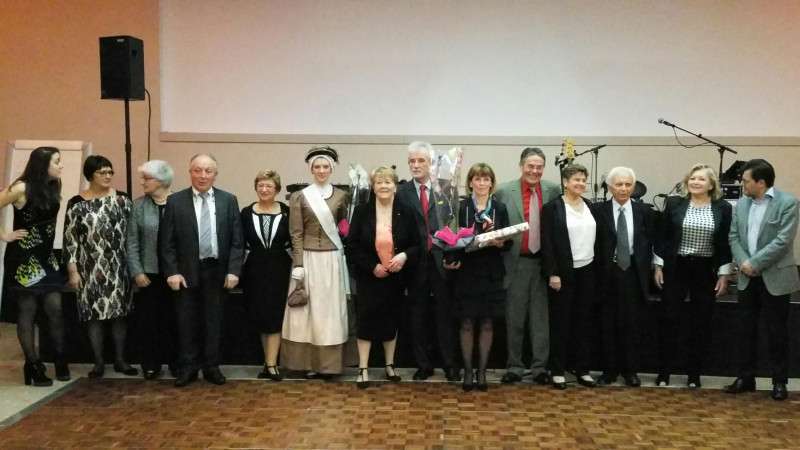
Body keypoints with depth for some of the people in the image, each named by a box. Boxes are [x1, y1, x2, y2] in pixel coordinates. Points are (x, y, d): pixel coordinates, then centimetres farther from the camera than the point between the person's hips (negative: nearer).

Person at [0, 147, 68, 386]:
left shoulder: (54, 186, 5)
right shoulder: (22, 188, -16)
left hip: (46, 256, 6)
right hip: (23, 258, -6)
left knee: (55, 309, 4)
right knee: (27, 311, 3)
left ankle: (60, 359, 15)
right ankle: (33, 365, 11)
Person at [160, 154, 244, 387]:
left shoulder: (229, 200, 2)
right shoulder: (175, 201, -1)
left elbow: (237, 240, 0)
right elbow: (167, 241, -2)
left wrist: (233, 270, -8)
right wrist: (172, 271, -10)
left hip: (217, 271, 1)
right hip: (187, 272, -1)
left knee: (213, 322, 10)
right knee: (186, 323, 7)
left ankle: (211, 366, 21)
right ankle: (187, 368, 18)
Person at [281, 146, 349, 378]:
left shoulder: (340, 196, 6)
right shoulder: (299, 197, 0)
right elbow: (296, 234, -3)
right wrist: (298, 265, -8)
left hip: (332, 260, 2)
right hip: (309, 258, -1)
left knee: (330, 309, 4)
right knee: (308, 310, 1)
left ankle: (328, 364, 12)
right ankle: (310, 363, 10)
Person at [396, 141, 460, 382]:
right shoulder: (402, 192, 4)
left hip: (441, 259, -1)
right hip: (415, 261, 1)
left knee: (445, 313, 6)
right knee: (419, 314, 10)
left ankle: (450, 364, 17)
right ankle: (423, 364, 21)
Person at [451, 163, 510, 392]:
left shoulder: (500, 208, 4)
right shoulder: (460, 207, -2)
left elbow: (508, 243, 3)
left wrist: (500, 243, -18)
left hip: (491, 274, 2)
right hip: (466, 272, -2)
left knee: (487, 323, 8)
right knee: (467, 323, 4)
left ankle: (482, 371, 19)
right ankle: (468, 371, 16)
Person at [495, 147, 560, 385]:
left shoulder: (554, 191, 3)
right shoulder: (504, 191, -1)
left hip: (545, 263, 1)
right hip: (516, 263, -1)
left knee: (541, 318, 8)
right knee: (514, 318, 7)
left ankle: (540, 367, 17)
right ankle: (514, 366, 18)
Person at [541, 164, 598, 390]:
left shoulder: (590, 206, 9)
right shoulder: (552, 207, -6)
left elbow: (596, 237, 12)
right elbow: (547, 243, -10)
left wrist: (598, 267, 6)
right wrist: (552, 273, -15)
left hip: (587, 271, 5)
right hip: (564, 272, -5)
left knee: (583, 321, 9)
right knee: (561, 322, 3)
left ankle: (582, 369, 18)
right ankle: (558, 371, 11)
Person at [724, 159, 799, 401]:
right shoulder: (741, 204, 8)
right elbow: (733, 237, 5)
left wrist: (754, 263, -18)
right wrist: (743, 263, -11)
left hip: (775, 277, -5)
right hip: (747, 278, 5)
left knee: (776, 331, 3)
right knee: (746, 329, 10)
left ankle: (779, 381, 15)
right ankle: (745, 377, 20)